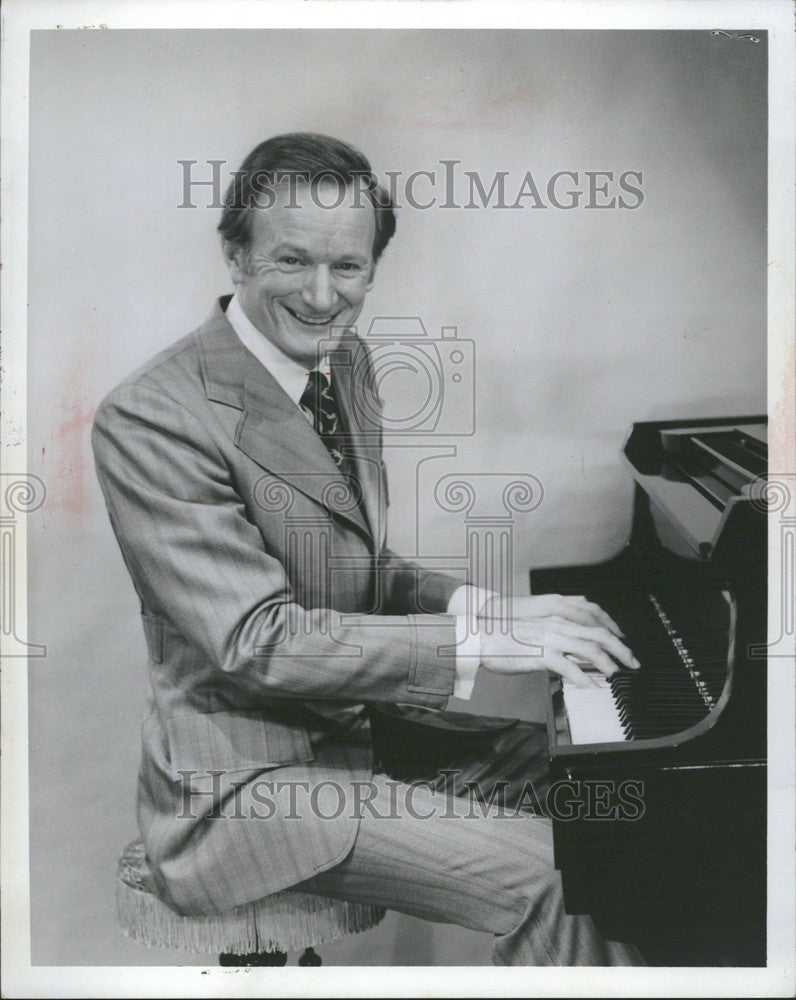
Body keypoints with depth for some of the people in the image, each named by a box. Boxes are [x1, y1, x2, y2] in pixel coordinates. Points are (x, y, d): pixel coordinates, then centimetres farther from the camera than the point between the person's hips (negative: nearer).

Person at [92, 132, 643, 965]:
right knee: (545, 878, -17)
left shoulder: (346, 364, 5)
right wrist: (484, 642, -26)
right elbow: (257, 641, -26)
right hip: (247, 780, -8)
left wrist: (496, 608, -7)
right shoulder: (151, 418, -22)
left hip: (355, 722, 8)